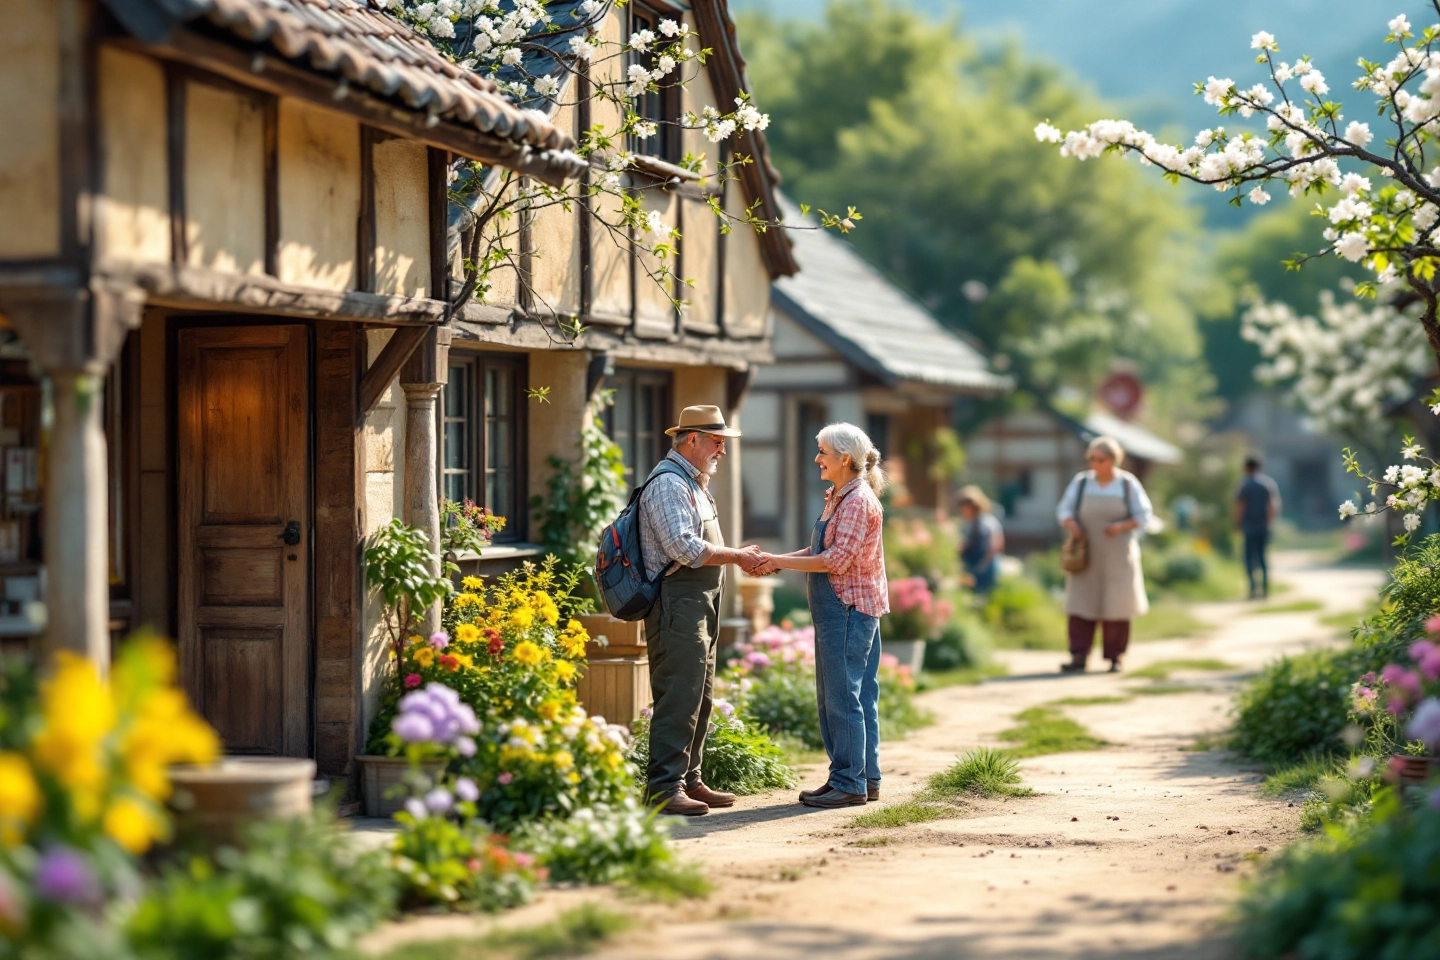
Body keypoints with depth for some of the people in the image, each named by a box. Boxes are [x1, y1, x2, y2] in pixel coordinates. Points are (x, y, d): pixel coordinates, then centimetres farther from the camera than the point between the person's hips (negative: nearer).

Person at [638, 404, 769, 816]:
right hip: (677, 601, -11)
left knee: (699, 697, 13)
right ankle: (664, 787, -12)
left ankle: (689, 780, 19)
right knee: (678, 696, -13)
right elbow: (686, 548, -22)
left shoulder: (693, 483, 21)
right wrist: (737, 557, -12)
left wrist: (742, 558, 12)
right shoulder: (667, 483, -13)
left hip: (700, 603, 11)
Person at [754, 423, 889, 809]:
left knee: (843, 696, -7)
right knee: (845, 694, 13)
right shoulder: (836, 497, 16)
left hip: (850, 607, -10)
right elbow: (820, 549, 17)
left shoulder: (859, 501, -15)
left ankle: (851, 783, -2)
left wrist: (780, 562, -16)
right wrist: (776, 560, 4)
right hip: (835, 610, 10)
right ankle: (866, 777, 18)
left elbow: (836, 559, -21)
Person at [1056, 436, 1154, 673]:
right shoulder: (1081, 482, 4)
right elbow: (1064, 510, 6)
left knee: (1116, 607, 1)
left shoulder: (1128, 484, 0)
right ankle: (1079, 657, -7)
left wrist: (1121, 526, -17)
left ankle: (1115, 657, 10)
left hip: (1117, 556, -1)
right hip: (1087, 556, 1)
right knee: (1081, 604, -6)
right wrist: (1071, 524, -16)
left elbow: (1144, 515, 1)